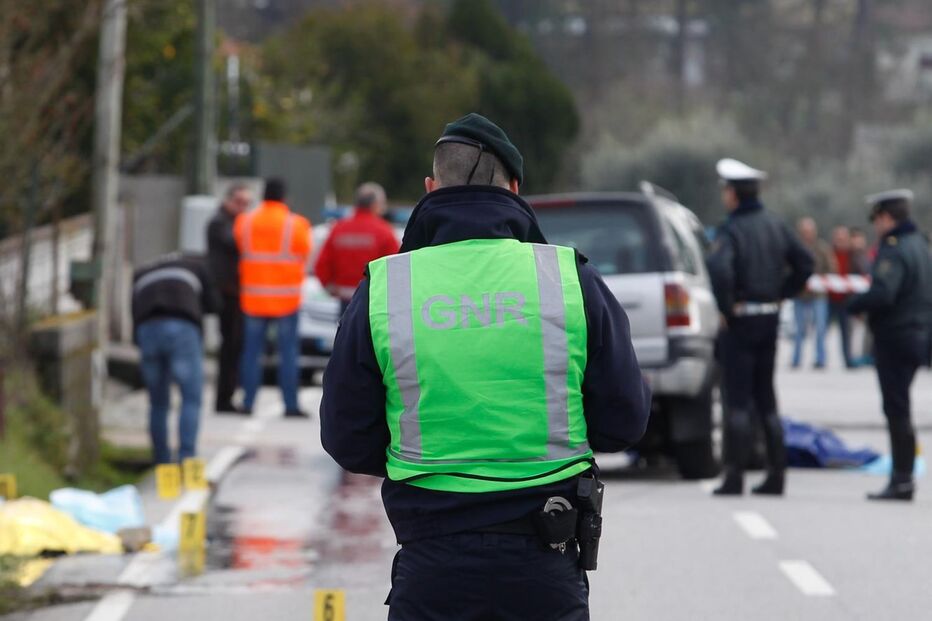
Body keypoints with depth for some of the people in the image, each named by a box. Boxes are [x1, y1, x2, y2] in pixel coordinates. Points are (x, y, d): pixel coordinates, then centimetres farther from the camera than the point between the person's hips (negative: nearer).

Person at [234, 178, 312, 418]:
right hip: (286, 297, -3)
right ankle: (290, 405, -2)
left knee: (252, 351, 9)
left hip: (253, 297, 3)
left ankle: (248, 402, 7)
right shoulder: (296, 225, -8)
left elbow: (241, 250, 8)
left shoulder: (244, 223, 0)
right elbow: (304, 255, 3)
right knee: (288, 353, 1)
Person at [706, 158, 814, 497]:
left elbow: (719, 268, -31)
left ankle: (734, 477, -5)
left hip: (740, 319, -7)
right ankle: (776, 473, 14)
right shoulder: (775, 225, 8)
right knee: (765, 399, 14)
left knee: (737, 400, -4)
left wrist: (726, 308, -19)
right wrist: (781, 295, 14)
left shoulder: (731, 230, -15)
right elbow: (804, 263, 12)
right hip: (770, 317, 7)